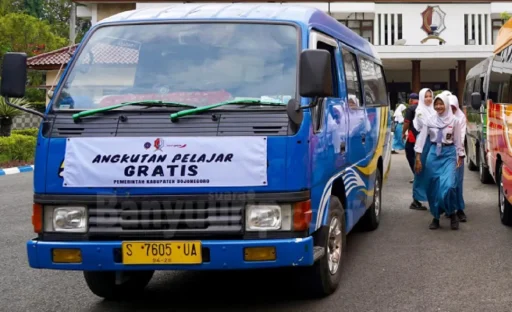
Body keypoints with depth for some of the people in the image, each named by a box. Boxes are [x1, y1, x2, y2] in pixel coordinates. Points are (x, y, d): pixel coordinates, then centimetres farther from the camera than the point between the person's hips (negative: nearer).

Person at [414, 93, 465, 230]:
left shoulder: (454, 121, -1)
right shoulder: (430, 121, 3)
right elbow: (421, 139, 2)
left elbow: (458, 140, 4)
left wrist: (460, 158, 2)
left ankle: (452, 213, 3)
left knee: (448, 185, -18)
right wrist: (418, 159, -3)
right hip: (433, 153, 2)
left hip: (449, 154, -2)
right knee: (433, 187, 4)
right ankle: (436, 217, 17)